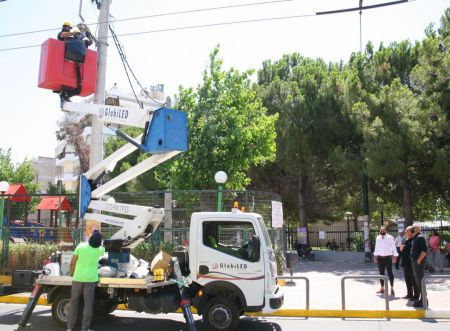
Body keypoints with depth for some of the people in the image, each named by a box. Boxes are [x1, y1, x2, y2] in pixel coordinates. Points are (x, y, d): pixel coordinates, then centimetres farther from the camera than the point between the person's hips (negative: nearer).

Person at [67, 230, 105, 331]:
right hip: (91, 278, 0)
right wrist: (98, 237, 30)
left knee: (73, 302, 11)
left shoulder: (81, 246, -6)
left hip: (78, 277, 1)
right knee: (88, 304, 4)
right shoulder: (100, 250, -2)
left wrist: (72, 273, 14)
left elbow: (72, 263, -2)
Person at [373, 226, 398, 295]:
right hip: (380, 258, 5)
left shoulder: (390, 238, -4)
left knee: (390, 273, -3)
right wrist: (375, 256, 15)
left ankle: (392, 289, 3)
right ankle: (382, 288, 17)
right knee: (381, 273, 10)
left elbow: (394, 247, -3)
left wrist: (395, 256, -9)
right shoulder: (378, 238, 10)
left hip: (388, 257, -5)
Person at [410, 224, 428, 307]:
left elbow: (424, 250, -21)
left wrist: (419, 261, -21)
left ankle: (423, 301, 0)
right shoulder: (414, 238, 15)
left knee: (420, 281, -5)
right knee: (417, 281, 14)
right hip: (414, 262, 10)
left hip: (418, 263, -10)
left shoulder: (420, 237, -13)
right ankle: (421, 299, 23)